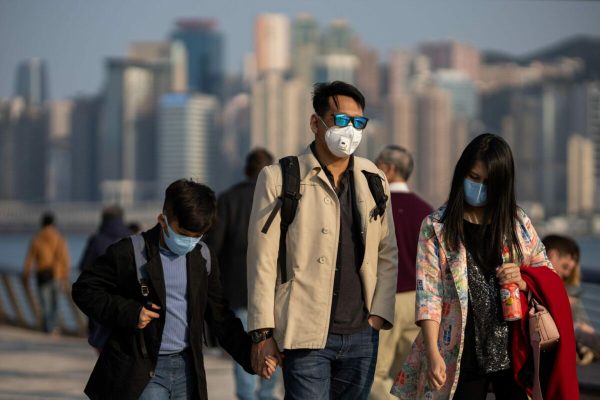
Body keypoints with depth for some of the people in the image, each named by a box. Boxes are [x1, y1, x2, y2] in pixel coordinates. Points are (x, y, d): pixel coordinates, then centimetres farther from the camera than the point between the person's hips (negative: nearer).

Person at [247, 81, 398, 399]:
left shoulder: (372, 180, 11)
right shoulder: (280, 179, -2)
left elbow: (387, 254, 14)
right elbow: (263, 260, -4)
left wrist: (379, 314, 3)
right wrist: (263, 332, -8)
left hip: (361, 336, 4)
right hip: (306, 336, -4)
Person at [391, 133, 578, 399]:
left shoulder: (518, 223, 8)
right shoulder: (436, 227, 0)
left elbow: (548, 276, 14)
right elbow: (428, 294, -6)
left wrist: (523, 280, -9)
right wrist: (432, 354, -16)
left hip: (514, 350, 2)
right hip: (464, 356, -2)